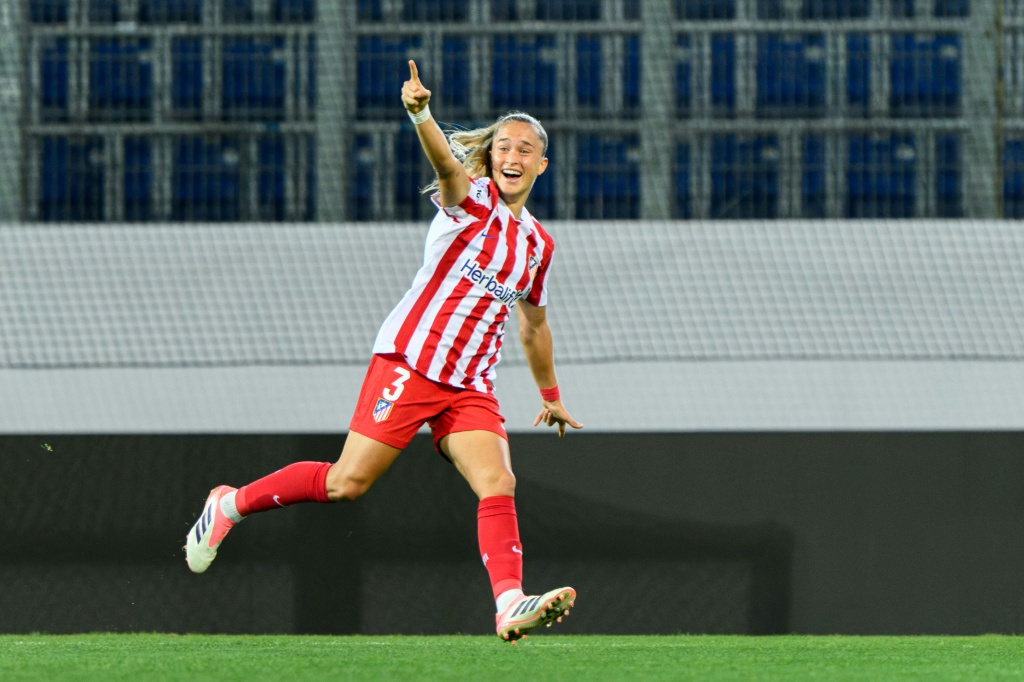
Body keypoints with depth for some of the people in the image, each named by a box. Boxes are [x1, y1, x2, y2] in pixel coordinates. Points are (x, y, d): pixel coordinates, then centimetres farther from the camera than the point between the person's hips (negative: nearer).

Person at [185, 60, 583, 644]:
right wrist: (420, 114, -48)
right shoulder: (472, 198, -2)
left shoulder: (538, 245, 16)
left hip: (471, 386, 5)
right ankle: (230, 505, 14)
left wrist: (550, 394, 40)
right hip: (409, 359, -5)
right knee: (347, 482, -7)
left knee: (498, 483, -18)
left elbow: (534, 325, 32)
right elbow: (446, 161, -26)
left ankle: (510, 604, -32)